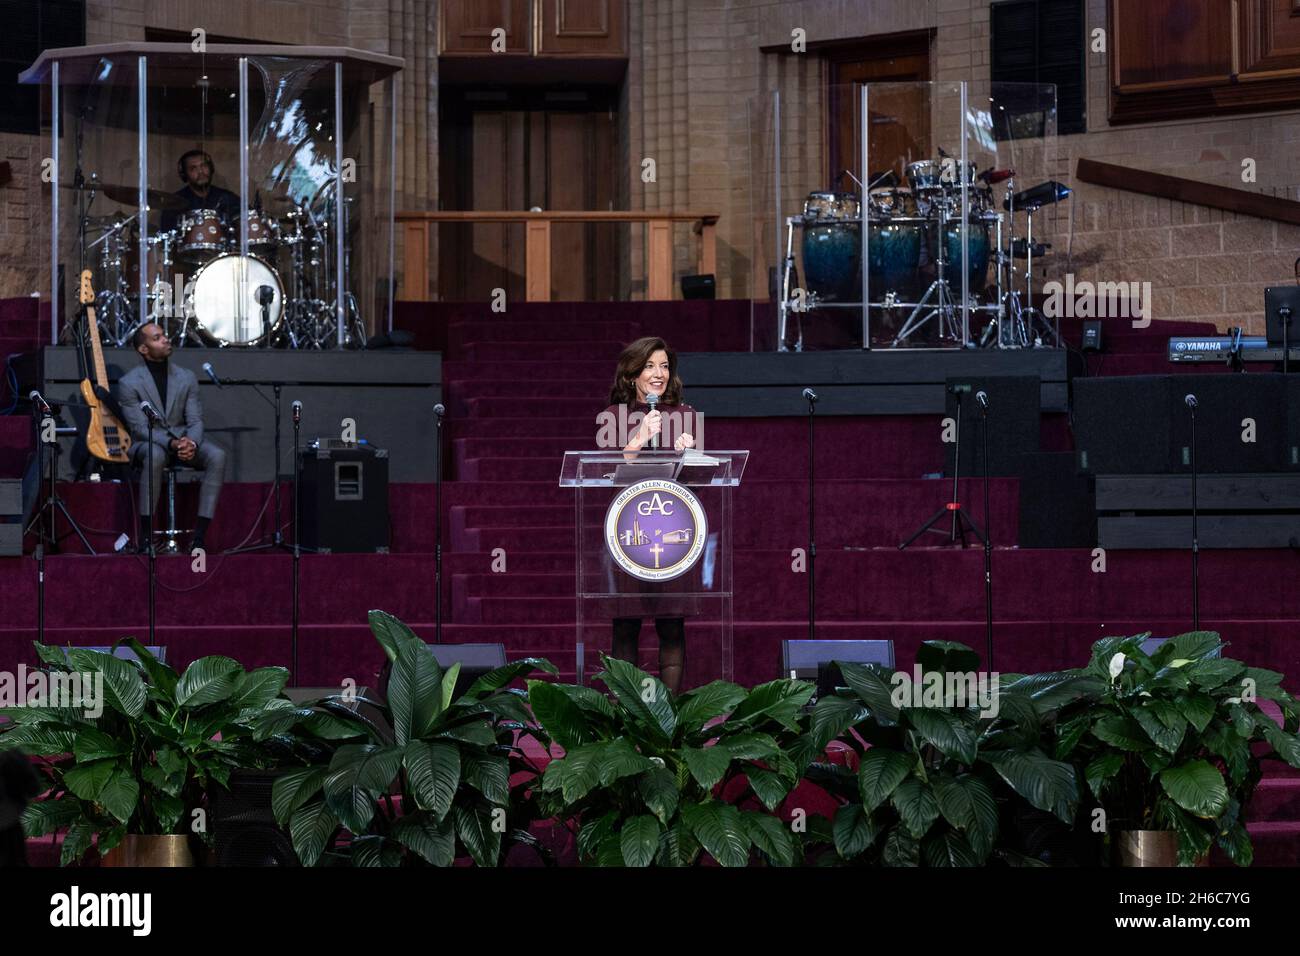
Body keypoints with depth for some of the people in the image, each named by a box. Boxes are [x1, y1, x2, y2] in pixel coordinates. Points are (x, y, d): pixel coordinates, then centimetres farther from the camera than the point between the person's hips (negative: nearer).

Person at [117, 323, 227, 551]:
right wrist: (172, 444, -28)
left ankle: (199, 536, -29)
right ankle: (145, 536, -34)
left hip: (184, 440, 4)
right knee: (155, 455, -40)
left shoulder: (186, 378, 6)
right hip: (148, 442, -4)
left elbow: (195, 420, 1)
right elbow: (140, 427, -12)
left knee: (217, 455, -27)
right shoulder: (129, 383, -6)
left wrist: (191, 443, -23)